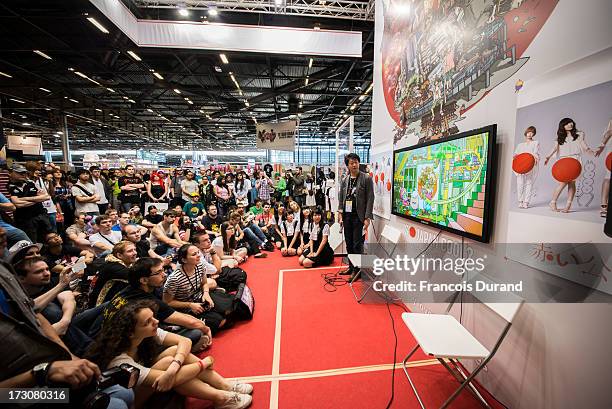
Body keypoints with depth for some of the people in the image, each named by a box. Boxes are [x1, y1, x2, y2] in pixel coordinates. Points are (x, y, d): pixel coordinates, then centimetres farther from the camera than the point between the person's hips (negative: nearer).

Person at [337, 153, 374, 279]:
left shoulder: (367, 178, -4)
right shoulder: (344, 180, 10)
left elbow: (370, 199, -7)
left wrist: (367, 218, -13)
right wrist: (340, 213, 3)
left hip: (359, 216, -5)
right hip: (347, 216, 5)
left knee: (357, 245, -1)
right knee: (349, 244, 12)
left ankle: (357, 270, 12)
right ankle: (351, 267, 27)